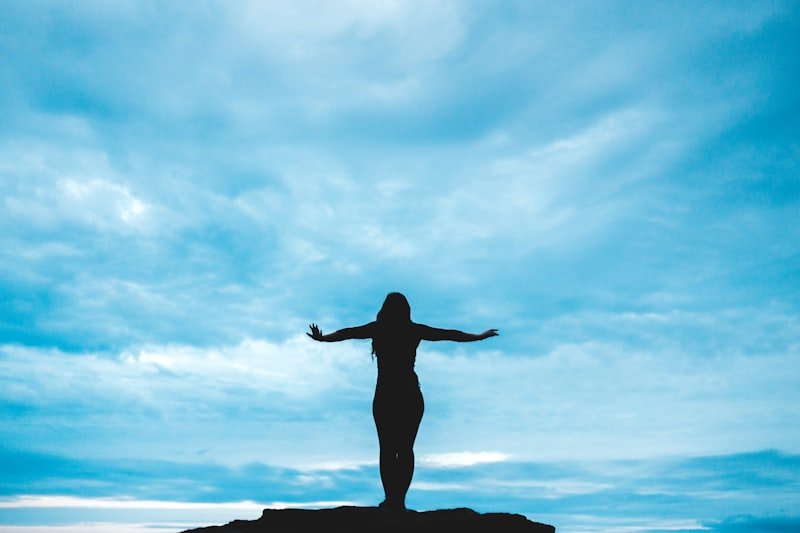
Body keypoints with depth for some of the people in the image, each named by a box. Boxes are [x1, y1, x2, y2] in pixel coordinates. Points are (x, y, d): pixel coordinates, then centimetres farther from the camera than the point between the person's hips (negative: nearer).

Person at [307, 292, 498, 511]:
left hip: (385, 396, -1)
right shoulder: (415, 330, 5)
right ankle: (399, 501, 2)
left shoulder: (378, 328, 1)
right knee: (406, 449, 6)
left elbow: (347, 333, -6)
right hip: (411, 396, 1)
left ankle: (391, 500, -3)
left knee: (387, 449, 2)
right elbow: (451, 334, 11)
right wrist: (481, 336, 21)